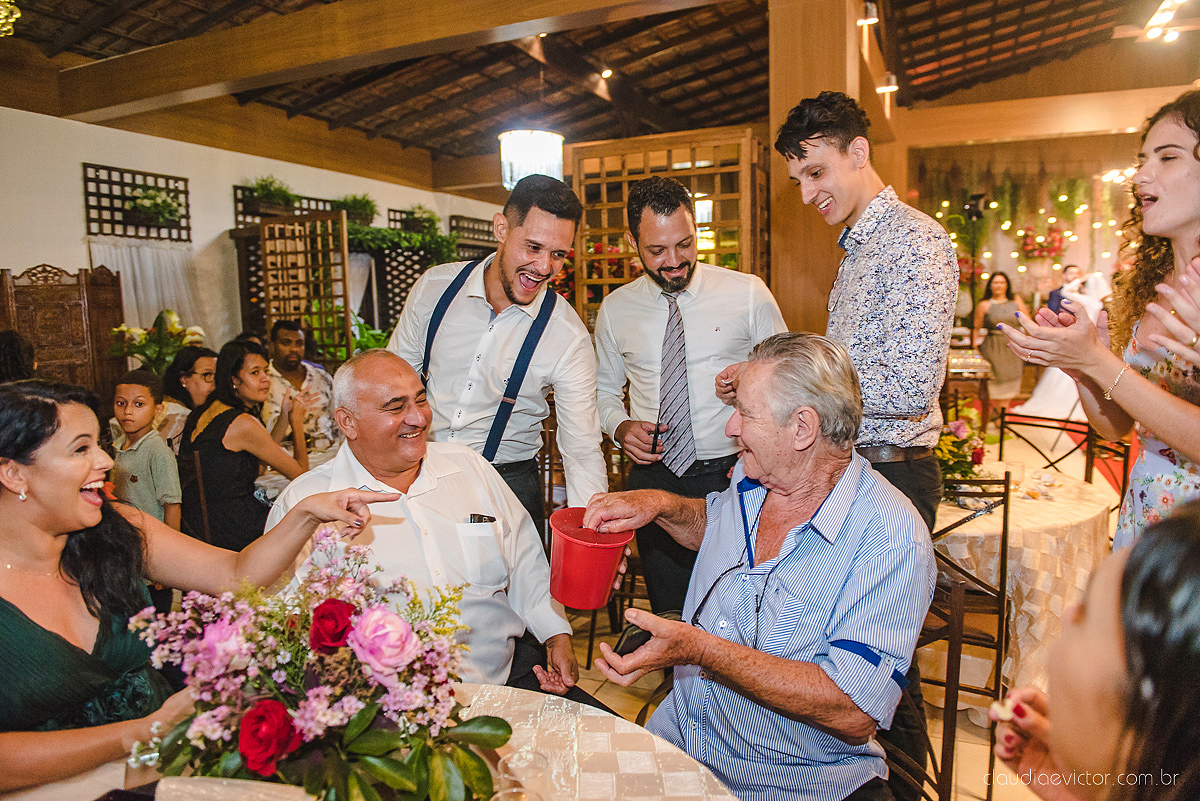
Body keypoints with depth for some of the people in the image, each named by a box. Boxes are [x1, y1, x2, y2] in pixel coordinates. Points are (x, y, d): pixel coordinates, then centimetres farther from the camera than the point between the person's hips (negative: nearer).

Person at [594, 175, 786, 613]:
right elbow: (605, 388, 17)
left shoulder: (749, 293, -3)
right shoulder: (615, 309, 4)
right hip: (654, 477, 2)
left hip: (732, 477, -2)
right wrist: (620, 426, -5)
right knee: (669, 614, 12)